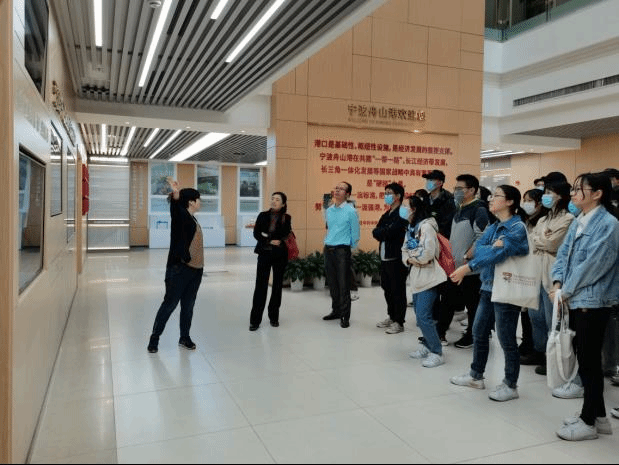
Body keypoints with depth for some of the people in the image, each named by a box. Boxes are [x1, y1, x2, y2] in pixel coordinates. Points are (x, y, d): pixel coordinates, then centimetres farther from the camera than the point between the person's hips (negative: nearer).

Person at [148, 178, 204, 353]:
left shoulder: (192, 219, 14)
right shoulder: (181, 215, -9)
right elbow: (175, 207, -33)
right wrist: (175, 194, -50)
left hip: (195, 269, 7)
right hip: (179, 268, -7)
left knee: (188, 306, 12)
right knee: (169, 304, 0)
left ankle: (184, 338, 24)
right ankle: (154, 338, 14)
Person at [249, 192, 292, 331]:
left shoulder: (286, 218, 2)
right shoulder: (263, 215, 5)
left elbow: (285, 235, -9)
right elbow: (256, 234, -2)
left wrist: (267, 235, -13)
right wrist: (270, 241, -14)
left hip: (280, 255, 0)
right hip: (264, 254, 0)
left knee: (277, 285, 7)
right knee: (260, 285, -5)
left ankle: (274, 317, 20)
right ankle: (255, 320, 0)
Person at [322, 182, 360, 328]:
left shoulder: (351, 211, -6)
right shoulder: (328, 211, 12)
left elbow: (355, 234, -3)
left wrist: (349, 247, 2)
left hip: (342, 250, -6)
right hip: (328, 250, 6)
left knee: (343, 285, -4)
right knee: (332, 283, 13)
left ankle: (345, 316, 3)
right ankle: (336, 311, 26)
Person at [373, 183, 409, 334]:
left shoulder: (401, 214, -11)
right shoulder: (386, 215, 17)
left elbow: (389, 232, -21)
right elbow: (376, 232, 8)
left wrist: (380, 232, -5)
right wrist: (384, 234, -8)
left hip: (396, 258, -9)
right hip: (385, 257, 9)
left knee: (398, 291, -1)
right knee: (387, 288, 16)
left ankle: (398, 322, 8)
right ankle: (391, 316, 30)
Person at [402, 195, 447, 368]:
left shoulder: (426, 226, -14)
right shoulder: (412, 227, 14)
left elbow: (427, 254, -23)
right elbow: (405, 250, 14)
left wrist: (411, 257, -6)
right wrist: (409, 260, -7)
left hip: (428, 277, -9)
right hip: (417, 276, 9)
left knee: (424, 316, -10)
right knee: (420, 314, 15)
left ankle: (437, 353, 1)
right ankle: (426, 346, 29)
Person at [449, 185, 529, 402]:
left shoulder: (517, 228, -13)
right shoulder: (492, 227, 11)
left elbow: (499, 253, -26)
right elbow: (478, 249, -2)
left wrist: (467, 268, -31)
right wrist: (492, 247, -23)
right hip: (488, 287, 8)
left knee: (506, 339, 2)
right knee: (479, 332, 15)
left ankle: (510, 386, 17)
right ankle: (476, 376, 30)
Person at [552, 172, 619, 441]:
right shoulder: (577, 223, 10)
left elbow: (592, 265, -19)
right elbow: (563, 254, 10)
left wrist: (566, 291, -12)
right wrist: (558, 283, -6)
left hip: (593, 302, -8)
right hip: (576, 300, 8)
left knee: (589, 361, 2)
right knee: (585, 359, 15)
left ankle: (588, 422, 16)